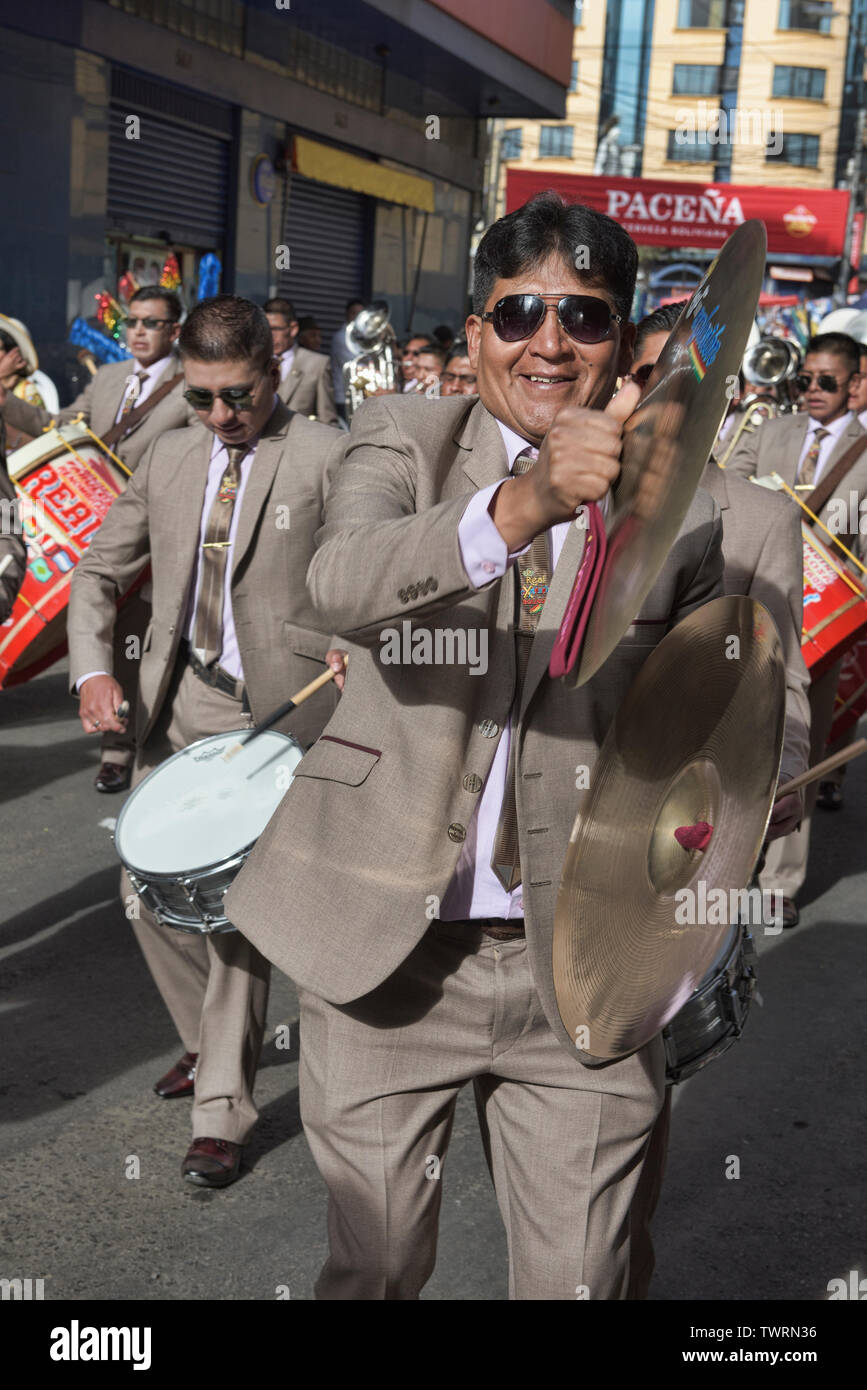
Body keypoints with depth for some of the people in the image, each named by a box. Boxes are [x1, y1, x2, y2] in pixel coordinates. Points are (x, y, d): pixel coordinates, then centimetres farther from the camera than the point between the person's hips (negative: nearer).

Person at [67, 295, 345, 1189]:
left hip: (276, 712, -6)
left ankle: (221, 1114, 6)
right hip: (175, 703, 6)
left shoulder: (324, 456, -4)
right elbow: (99, 572, 15)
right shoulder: (167, 458, 11)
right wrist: (92, 668, -1)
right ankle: (209, 1039, 35)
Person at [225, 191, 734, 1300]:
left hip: (583, 968, 1)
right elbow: (339, 582, -23)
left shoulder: (678, 513, 3)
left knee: (579, 1281, 12)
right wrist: (514, 509, -40)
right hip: (383, 952, 0)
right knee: (370, 1268, 16)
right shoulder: (403, 438, -1)